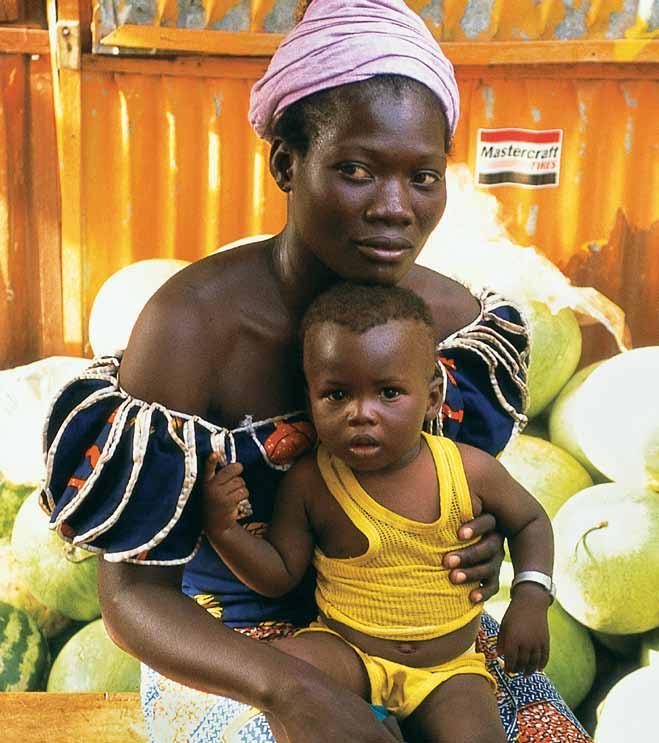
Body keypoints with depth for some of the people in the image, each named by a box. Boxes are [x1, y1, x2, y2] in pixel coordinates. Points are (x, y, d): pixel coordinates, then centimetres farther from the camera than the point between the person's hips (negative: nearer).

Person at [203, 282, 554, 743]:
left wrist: (531, 598, -7)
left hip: (449, 667, 0)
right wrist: (224, 528, -20)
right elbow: (280, 576, -3)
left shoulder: (470, 471, -12)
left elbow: (530, 521, 7)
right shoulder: (309, 483, -13)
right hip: (345, 652, 1)